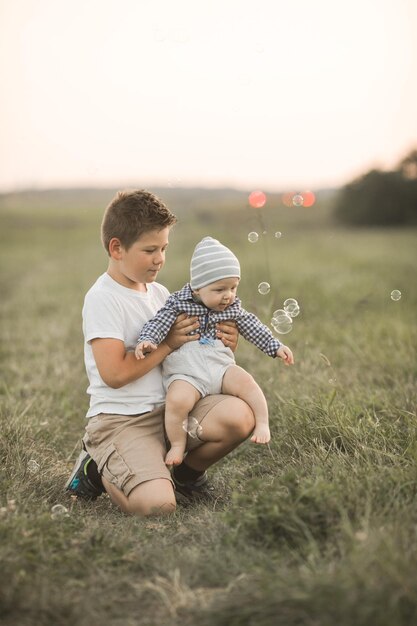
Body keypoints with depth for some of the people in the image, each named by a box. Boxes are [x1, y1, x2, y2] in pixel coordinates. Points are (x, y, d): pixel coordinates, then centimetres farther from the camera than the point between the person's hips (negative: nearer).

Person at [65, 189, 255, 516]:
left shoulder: (160, 293, 13)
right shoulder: (102, 299, -11)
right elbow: (114, 373, -19)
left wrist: (220, 343, 0)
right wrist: (168, 343, -13)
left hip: (170, 409, 7)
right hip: (119, 419, -6)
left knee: (240, 415, -20)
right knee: (157, 504, -27)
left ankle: (186, 474, 9)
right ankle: (98, 469, 7)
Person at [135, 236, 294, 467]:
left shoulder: (232, 308, 13)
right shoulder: (179, 303, 1)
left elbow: (252, 327, 20)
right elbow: (159, 323, -7)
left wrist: (275, 346, 15)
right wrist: (147, 340, -26)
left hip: (220, 365, 4)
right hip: (186, 372, -3)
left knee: (245, 381, -24)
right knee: (177, 400, -31)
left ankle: (262, 424, -7)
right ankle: (177, 445, -10)